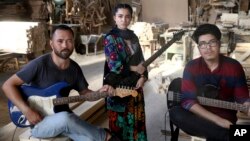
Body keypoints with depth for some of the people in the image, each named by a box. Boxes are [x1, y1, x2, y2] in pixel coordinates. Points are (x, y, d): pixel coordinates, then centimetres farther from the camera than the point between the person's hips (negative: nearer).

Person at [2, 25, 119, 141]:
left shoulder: (75, 68, 1)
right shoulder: (40, 64, -17)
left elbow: (84, 93, 10)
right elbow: (8, 85, -13)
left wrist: (99, 93, -12)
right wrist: (27, 110, -22)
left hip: (63, 118, 4)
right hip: (39, 122, -4)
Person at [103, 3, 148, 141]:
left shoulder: (133, 37, 10)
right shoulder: (110, 38, -8)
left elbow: (141, 59, 12)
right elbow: (115, 65, -15)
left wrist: (143, 76, -5)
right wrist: (134, 69, -6)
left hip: (135, 84, 6)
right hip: (118, 86, -5)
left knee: (136, 119, 12)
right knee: (120, 122, 3)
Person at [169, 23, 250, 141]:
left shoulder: (234, 66, -1)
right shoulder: (192, 67, -4)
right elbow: (188, 101, -13)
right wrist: (217, 120, -22)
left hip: (225, 120, -3)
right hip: (200, 118, 3)